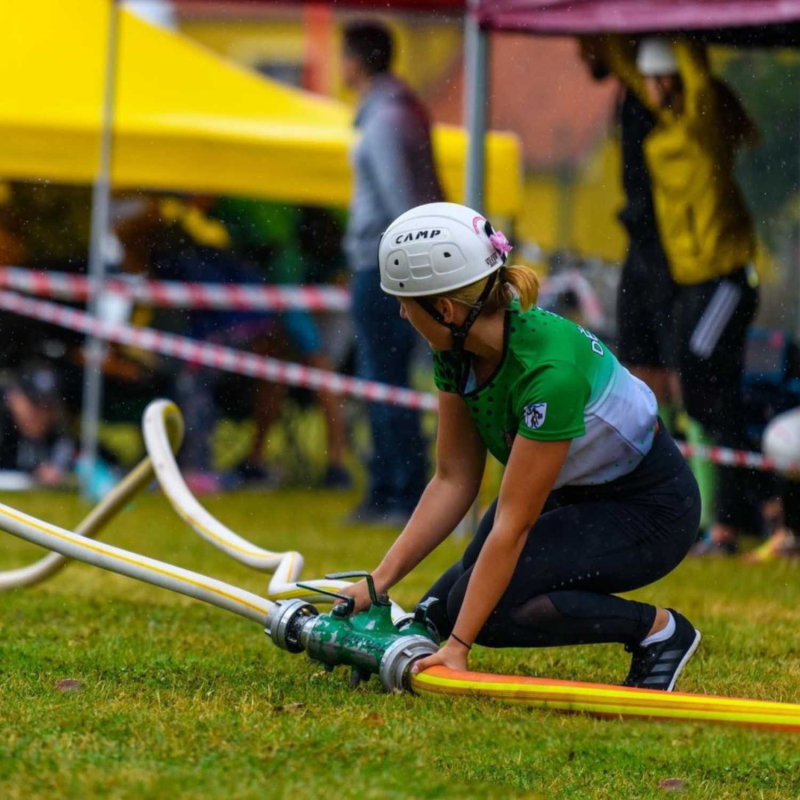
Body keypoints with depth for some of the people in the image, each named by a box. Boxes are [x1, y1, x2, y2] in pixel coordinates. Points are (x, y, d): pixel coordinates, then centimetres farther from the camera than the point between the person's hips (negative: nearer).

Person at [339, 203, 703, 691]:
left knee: (485, 608, -23)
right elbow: (454, 479, -4)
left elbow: (512, 523, -32)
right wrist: (378, 582, -10)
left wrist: (459, 645, -30)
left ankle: (659, 629, -7)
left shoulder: (548, 366, -35)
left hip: (648, 509, -8)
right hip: (572, 493, 8)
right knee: (443, 612, 0)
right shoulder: (458, 350, -12)